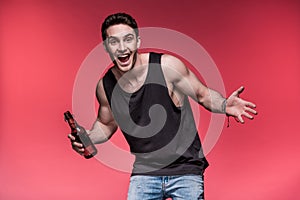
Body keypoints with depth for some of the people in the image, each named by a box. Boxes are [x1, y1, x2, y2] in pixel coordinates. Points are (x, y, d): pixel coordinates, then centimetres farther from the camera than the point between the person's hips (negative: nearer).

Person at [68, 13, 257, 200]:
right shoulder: (105, 86, -5)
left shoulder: (167, 66, -15)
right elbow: (106, 124, 15)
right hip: (144, 173, 2)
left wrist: (225, 106, -23)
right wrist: (87, 138, -5)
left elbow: (203, 95, -3)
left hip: (185, 170, -2)